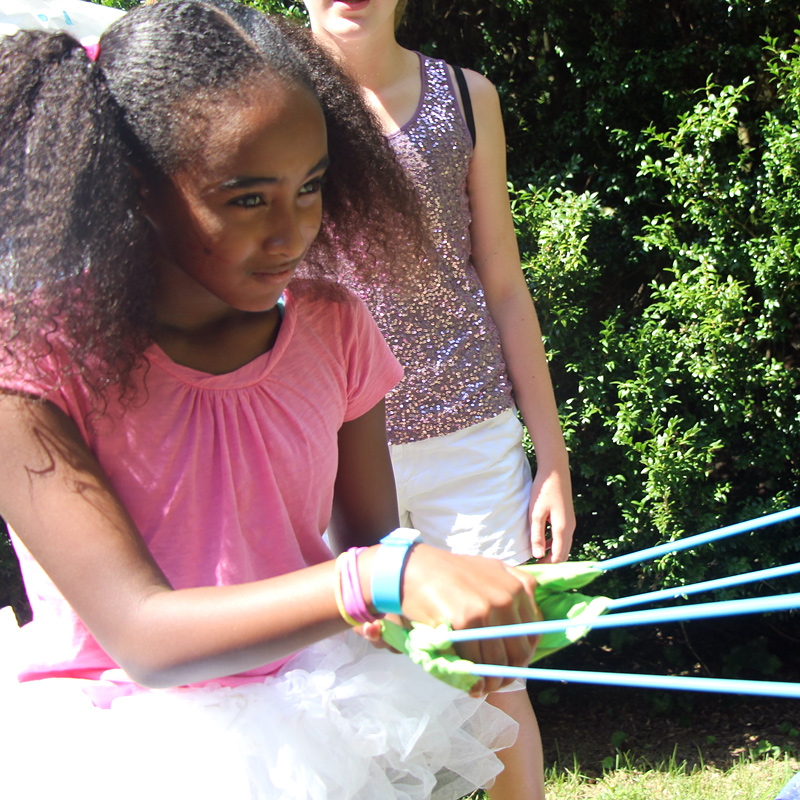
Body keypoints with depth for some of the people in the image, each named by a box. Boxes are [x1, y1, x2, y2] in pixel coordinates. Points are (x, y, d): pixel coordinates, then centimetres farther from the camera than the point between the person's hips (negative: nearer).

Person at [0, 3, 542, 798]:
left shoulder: (331, 327, -1)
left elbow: (371, 539, 6)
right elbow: (142, 635, -24)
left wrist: (448, 611, -17)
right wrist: (386, 577, -37)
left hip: (312, 702, 3)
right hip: (115, 733, -3)